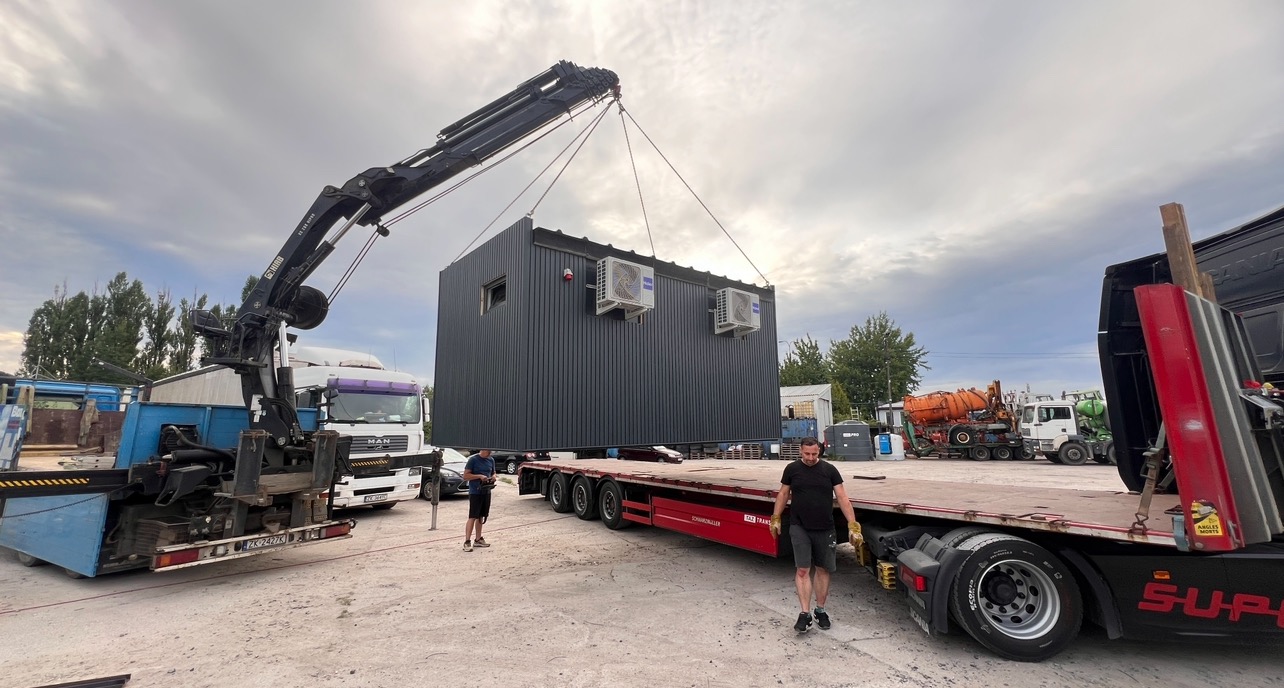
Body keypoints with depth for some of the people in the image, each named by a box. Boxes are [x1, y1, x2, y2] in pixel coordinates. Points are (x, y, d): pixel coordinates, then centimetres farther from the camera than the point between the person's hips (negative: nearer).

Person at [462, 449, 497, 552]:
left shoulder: (491, 460, 8)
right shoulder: (473, 459, -10)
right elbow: (465, 476, -11)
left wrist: (493, 477, -2)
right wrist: (479, 476, -22)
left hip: (486, 492, 6)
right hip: (475, 492, -6)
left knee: (481, 516, 14)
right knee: (472, 517, -7)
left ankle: (478, 539, 24)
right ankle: (467, 541, -1)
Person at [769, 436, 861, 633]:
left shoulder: (829, 470, -3)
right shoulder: (792, 469, -1)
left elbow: (842, 498, -4)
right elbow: (783, 494, 8)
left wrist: (853, 525, -10)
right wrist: (775, 518, 8)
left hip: (825, 529, 1)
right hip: (799, 528, -1)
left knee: (823, 569, 12)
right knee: (802, 570, -5)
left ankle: (820, 610, 28)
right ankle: (805, 614, 2)